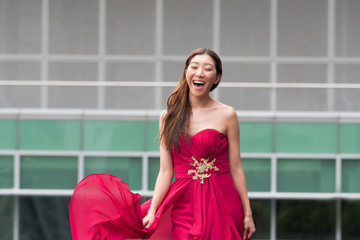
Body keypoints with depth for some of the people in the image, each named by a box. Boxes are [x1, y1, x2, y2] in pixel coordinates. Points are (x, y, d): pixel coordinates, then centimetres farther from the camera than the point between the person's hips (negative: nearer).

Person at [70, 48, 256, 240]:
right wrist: (151, 212, -5)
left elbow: (236, 169, 1)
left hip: (222, 204, -2)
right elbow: (165, 172, 4)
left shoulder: (227, 115, 0)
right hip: (184, 205, 2)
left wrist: (247, 214, -1)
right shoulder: (169, 117, 6)